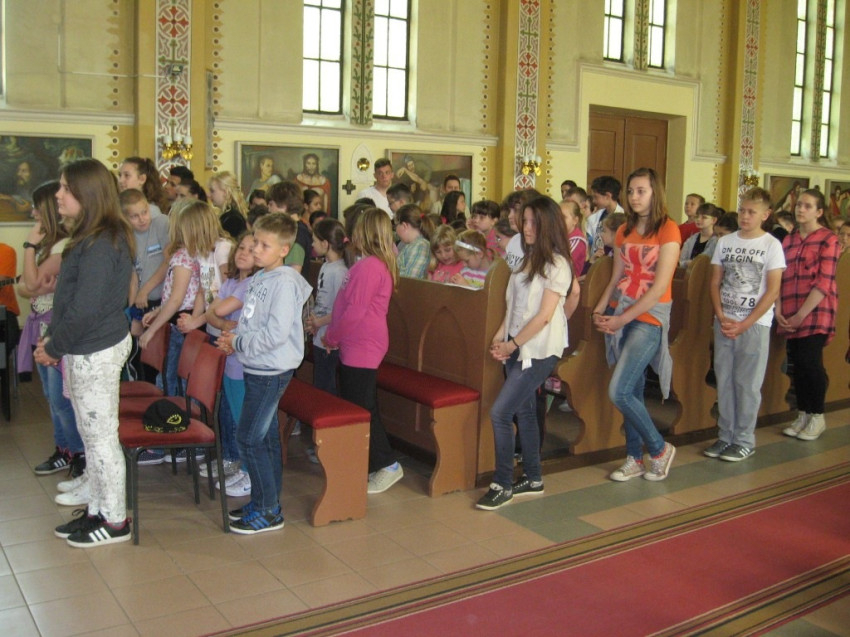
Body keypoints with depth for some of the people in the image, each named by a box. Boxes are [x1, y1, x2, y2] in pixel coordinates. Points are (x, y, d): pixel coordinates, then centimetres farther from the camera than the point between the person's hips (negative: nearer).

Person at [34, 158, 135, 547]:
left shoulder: (99, 246, -21)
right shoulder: (93, 239, 9)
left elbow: (84, 310, -23)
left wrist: (53, 347, -11)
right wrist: (53, 340, 9)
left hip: (96, 352, -10)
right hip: (87, 349, 10)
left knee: (100, 435, 2)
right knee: (91, 434, 17)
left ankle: (115, 522, 16)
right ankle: (98, 510, 30)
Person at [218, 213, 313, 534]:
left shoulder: (284, 282, -19)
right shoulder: (259, 278, 10)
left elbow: (275, 334, -26)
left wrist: (238, 344, -16)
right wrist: (235, 336, 1)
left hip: (271, 372, -9)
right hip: (257, 369, 9)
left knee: (249, 439, -6)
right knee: (266, 437, 16)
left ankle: (268, 512, 5)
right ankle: (266, 502, 28)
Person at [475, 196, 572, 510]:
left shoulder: (556, 264, -11)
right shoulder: (528, 258, 13)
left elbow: (545, 315, -15)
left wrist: (513, 343, -13)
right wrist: (500, 336, 3)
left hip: (539, 350, -8)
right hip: (516, 346, 8)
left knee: (500, 412, -11)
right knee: (524, 411, 13)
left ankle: (502, 485, 0)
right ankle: (533, 479, 26)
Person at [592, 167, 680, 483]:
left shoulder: (667, 230, -8)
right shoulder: (624, 231, 12)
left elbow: (660, 287, -14)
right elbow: (616, 278, 12)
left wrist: (623, 319, -16)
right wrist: (600, 310, -4)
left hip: (649, 317, -6)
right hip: (619, 315, 6)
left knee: (619, 392, -12)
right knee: (632, 391, 10)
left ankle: (659, 449, 9)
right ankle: (635, 459, 21)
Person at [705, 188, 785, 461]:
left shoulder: (771, 245, -3)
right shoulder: (725, 242, 8)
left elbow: (772, 291, -6)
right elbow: (715, 282, 9)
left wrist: (744, 324, -11)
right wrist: (721, 317, -5)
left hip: (755, 324, -4)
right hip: (724, 322, 4)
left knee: (747, 383, 0)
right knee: (724, 380, 7)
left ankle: (744, 440, 11)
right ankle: (725, 436, 18)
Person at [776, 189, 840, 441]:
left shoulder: (828, 239, -3)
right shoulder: (789, 240, 14)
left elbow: (824, 283, -10)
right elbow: (779, 279, 10)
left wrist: (801, 315, -14)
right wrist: (779, 311, -3)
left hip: (816, 312, -5)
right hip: (791, 316, 5)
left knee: (810, 362, -7)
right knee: (798, 364, 7)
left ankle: (817, 417, 9)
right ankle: (803, 416, 19)